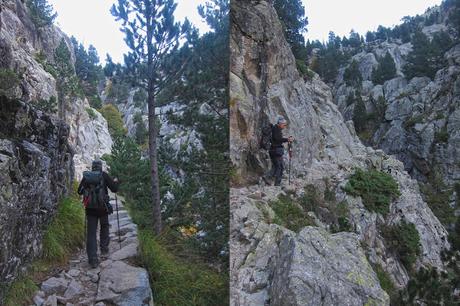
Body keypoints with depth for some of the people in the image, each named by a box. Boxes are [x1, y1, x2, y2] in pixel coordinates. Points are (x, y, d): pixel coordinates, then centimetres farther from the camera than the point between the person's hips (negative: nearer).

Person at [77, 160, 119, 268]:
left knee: (91, 232, 3)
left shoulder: (86, 176, 4)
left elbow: (80, 191, 11)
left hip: (90, 208, 1)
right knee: (104, 227, 24)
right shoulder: (104, 175, -3)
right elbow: (114, 189, -3)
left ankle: (93, 259, -2)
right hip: (103, 207, -1)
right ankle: (104, 249, 20)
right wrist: (115, 182, 16)